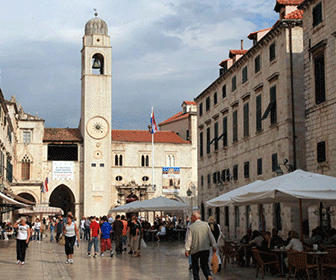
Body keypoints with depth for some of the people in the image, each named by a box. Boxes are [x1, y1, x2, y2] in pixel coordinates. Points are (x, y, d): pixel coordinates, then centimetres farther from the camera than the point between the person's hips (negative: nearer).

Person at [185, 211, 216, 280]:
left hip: (195, 250, -3)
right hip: (205, 248, 3)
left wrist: (187, 250, -8)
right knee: (205, 264, 13)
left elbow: (188, 239, -9)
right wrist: (214, 246, 7)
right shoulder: (206, 224, 3)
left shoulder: (191, 227, -7)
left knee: (195, 266, 13)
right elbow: (211, 236, 4)